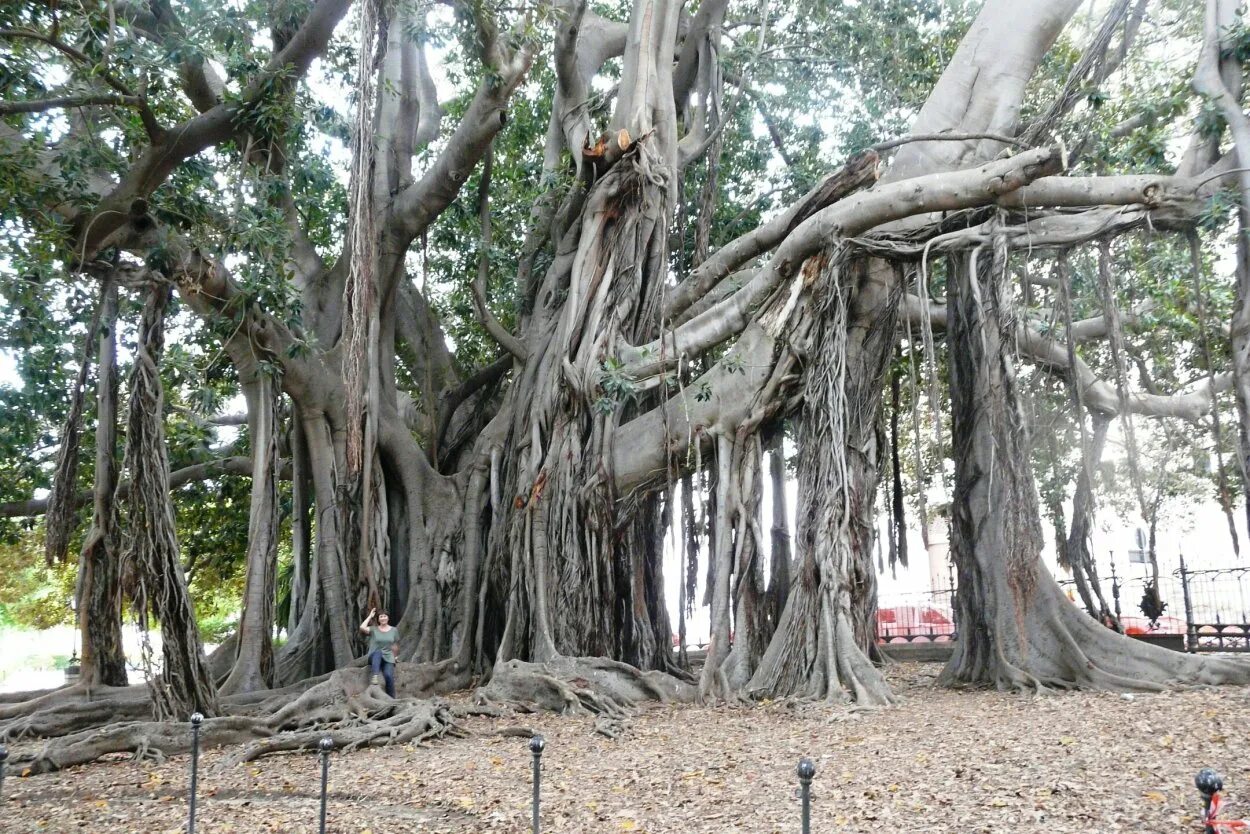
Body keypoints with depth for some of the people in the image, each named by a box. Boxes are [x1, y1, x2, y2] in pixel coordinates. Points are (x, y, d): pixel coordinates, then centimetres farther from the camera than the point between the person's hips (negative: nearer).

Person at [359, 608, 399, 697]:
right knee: (378, 651, -37)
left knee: (389, 676, -26)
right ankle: (375, 677, -48)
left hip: (388, 659, 1)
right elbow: (362, 628, -16)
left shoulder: (394, 630, 9)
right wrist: (370, 616, -7)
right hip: (375, 658, -1)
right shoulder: (373, 629, 3)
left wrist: (393, 657, 16)